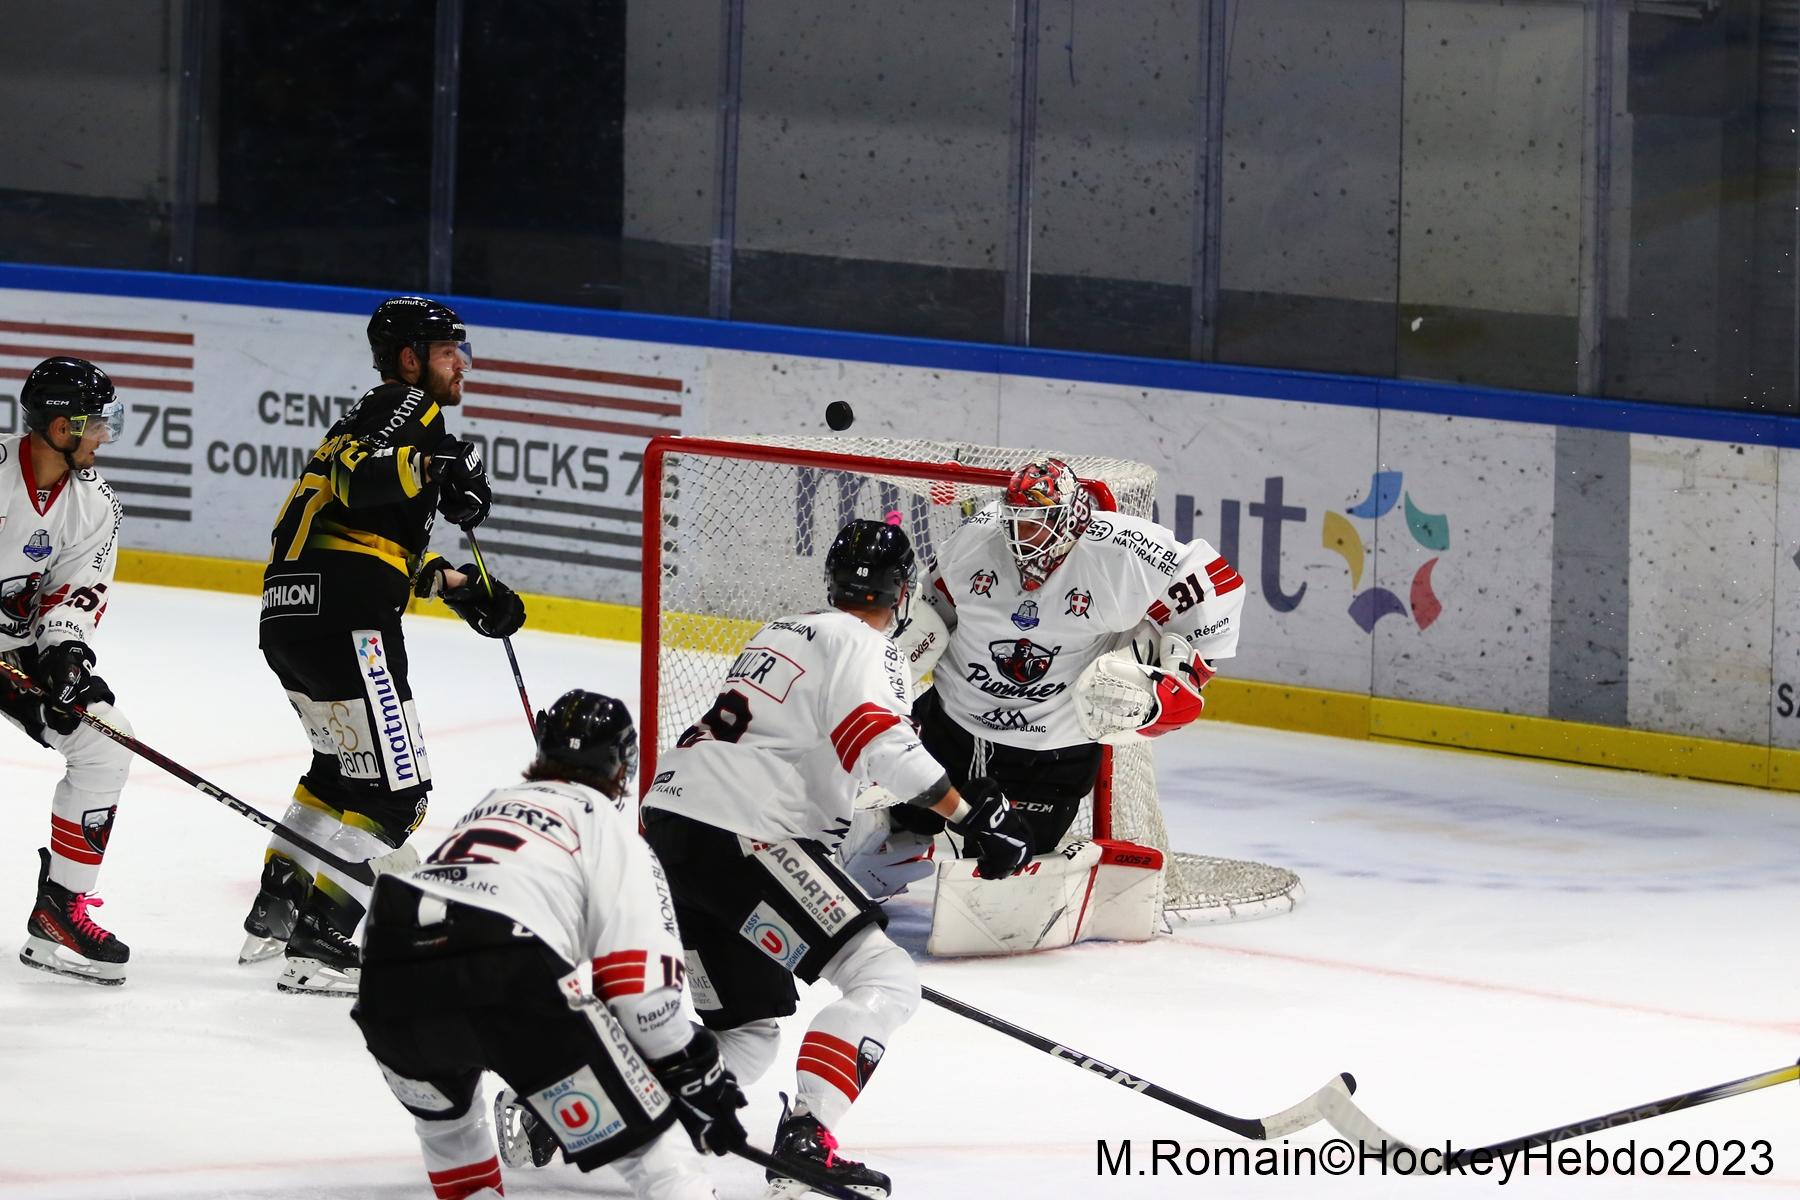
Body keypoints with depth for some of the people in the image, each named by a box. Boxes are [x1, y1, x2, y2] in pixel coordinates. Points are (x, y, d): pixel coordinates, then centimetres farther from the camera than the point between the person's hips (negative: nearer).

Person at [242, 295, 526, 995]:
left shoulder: (377, 414, 28)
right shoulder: (407, 407, -3)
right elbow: (356, 476, -24)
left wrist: (464, 591, 27)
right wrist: (433, 470, -33)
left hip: (292, 615, 10)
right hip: (344, 616, -10)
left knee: (342, 766, 31)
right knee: (395, 790, -8)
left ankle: (274, 914, 34)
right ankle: (316, 951, -14)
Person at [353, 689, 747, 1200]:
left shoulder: (487, 808, 37)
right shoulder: (607, 822, 17)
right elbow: (640, 968, 3)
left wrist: (533, 1084, 49)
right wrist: (693, 1074, 9)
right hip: (509, 981, -6)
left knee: (445, 1119, 38)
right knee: (647, 1148, -1)